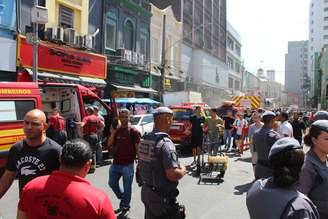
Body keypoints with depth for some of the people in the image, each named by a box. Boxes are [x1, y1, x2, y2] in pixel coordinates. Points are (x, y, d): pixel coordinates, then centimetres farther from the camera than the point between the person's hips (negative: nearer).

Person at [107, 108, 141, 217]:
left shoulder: (134, 132, -9)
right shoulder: (116, 130, 7)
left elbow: (138, 149, -9)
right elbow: (109, 146, 3)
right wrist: (112, 133, -9)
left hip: (128, 164, -5)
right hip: (115, 163, 6)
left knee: (127, 187, 6)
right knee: (112, 183, 15)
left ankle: (125, 207, 25)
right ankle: (123, 199, 39)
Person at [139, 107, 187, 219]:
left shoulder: (144, 140, 2)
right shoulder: (165, 143, -24)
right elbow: (173, 175, -28)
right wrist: (183, 170, -9)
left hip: (146, 192, 8)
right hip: (162, 197, -8)